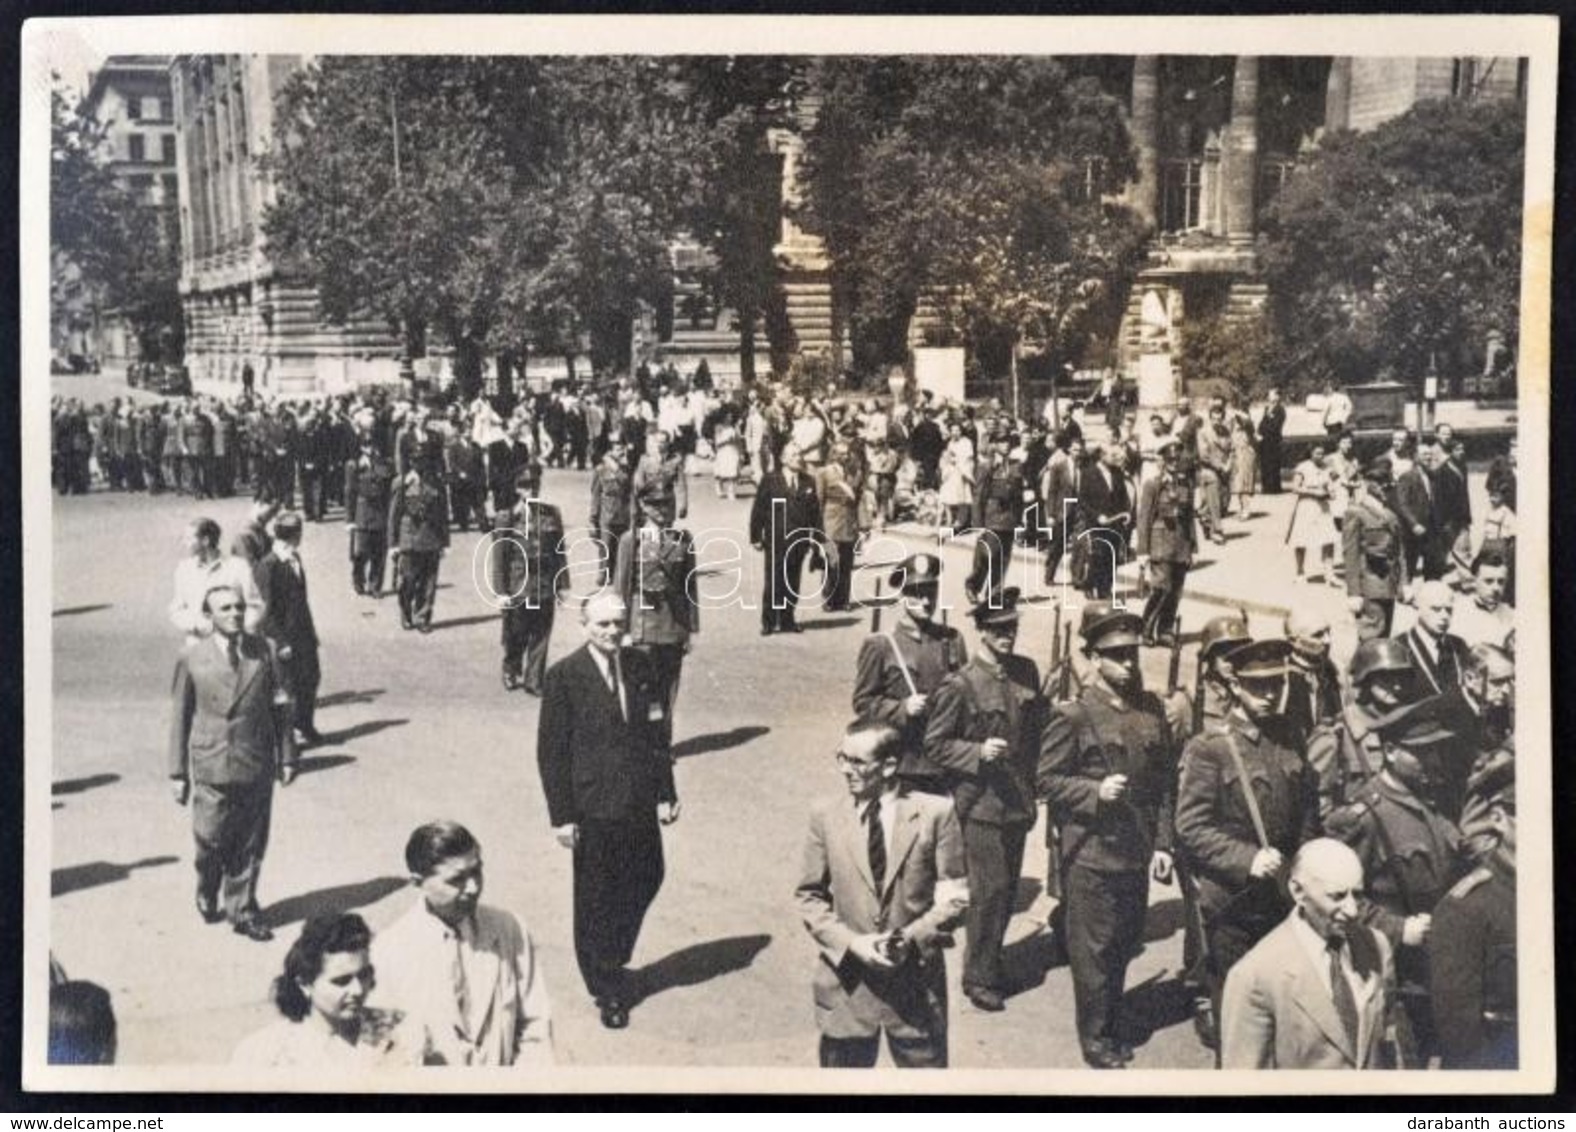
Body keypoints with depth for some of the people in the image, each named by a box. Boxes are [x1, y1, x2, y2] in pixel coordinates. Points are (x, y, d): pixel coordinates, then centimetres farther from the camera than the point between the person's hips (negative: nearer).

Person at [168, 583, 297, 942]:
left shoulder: (263, 650, 1)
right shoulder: (191, 657, -3)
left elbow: (280, 705, 7)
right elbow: (180, 717, 2)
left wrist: (286, 756, 6)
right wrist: (178, 772, 2)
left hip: (257, 766, 2)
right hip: (211, 768, -2)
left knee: (250, 845, 8)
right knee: (211, 842, 6)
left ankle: (242, 912, 23)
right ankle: (207, 897, 35)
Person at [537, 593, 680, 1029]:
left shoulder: (640, 668, 4)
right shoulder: (564, 677, -9)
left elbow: (658, 733, 9)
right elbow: (551, 751, -8)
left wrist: (666, 793, 5)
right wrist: (561, 816, -10)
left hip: (641, 804, 5)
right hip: (594, 809, -4)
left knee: (646, 881, 14)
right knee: (596, 901, 6)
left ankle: (610, 961, 38)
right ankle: (608, 992, 22)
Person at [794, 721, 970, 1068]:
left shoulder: (935, 813, -5)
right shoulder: (826, 815, -1)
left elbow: (955, 895, -2)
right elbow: (809, 896, 3)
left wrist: (910, 938, -16)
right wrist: (850, 943, -11)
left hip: (916, 979, -1)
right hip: (847, 980, 1)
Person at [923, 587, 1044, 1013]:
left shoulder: (1026, 671, 5)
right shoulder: (960, 685, -13)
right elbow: (935, 744, -9)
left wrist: (1033, 779, 12)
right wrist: (978, 753, -22)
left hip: (1018, 799, 6)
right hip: (981, 802, -6)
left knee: (1007, 887, 13)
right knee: (989, 890, -3)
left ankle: (989, 960, 30)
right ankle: (979, 975, 11)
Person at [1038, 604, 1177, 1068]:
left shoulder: (1151, 709, 7)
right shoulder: (1072, 716, -9)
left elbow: (1165, 782, 11)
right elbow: (1048, 780, -8)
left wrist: (1162, 843, 7)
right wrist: (1095, 791, -22)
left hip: (1137, 852, 5)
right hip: (1091, 853, -5)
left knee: (1125, 944, 14)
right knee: (1094, 950, 4)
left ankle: (1110, 1026, 31)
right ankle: (1095, 1039, 18)